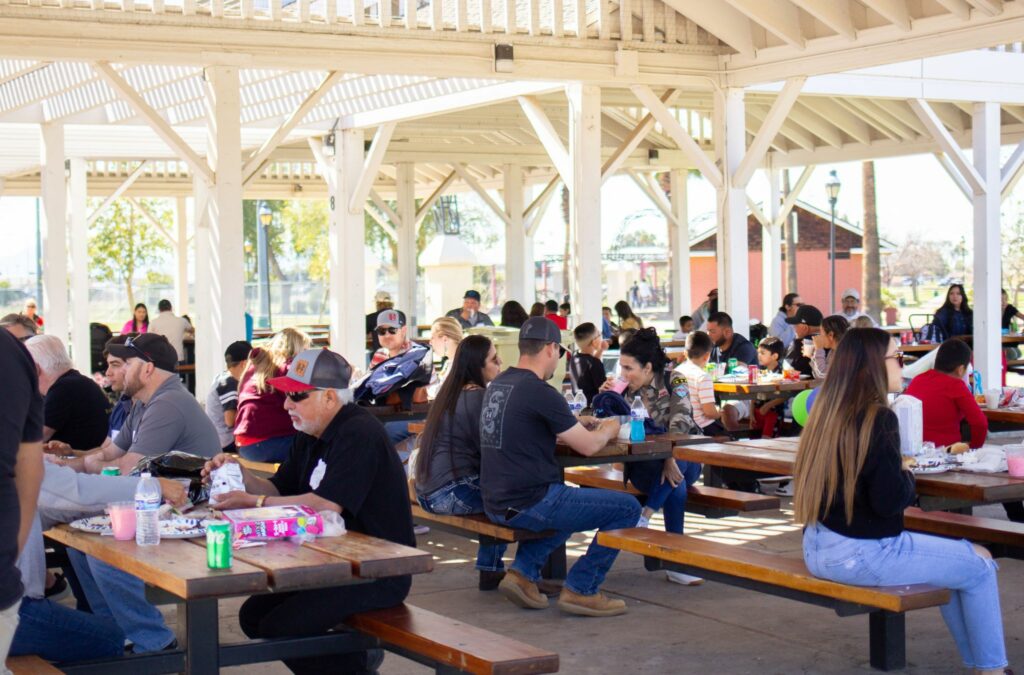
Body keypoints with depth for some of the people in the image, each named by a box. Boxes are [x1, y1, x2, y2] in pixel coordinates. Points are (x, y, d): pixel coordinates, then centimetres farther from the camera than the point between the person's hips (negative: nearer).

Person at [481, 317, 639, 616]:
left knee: (568, 501, 37)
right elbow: (588, 446, -9)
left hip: (496, 503, 9)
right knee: (628, 508, -1)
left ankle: (523, 572, 20)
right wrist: (608, 430, 12)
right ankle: (581, 589, 3)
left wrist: (579, 423, 19)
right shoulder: (539, 391, -16)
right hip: (526, 505, -9)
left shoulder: (497, 385, 10)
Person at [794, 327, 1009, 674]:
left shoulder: (827, 410, 5)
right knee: (980, 565, 7)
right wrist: (908, 476, -2)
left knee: (956, 559, 25)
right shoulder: (878, 418, -18)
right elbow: (890, 499, -21)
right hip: (861, 554, -9)